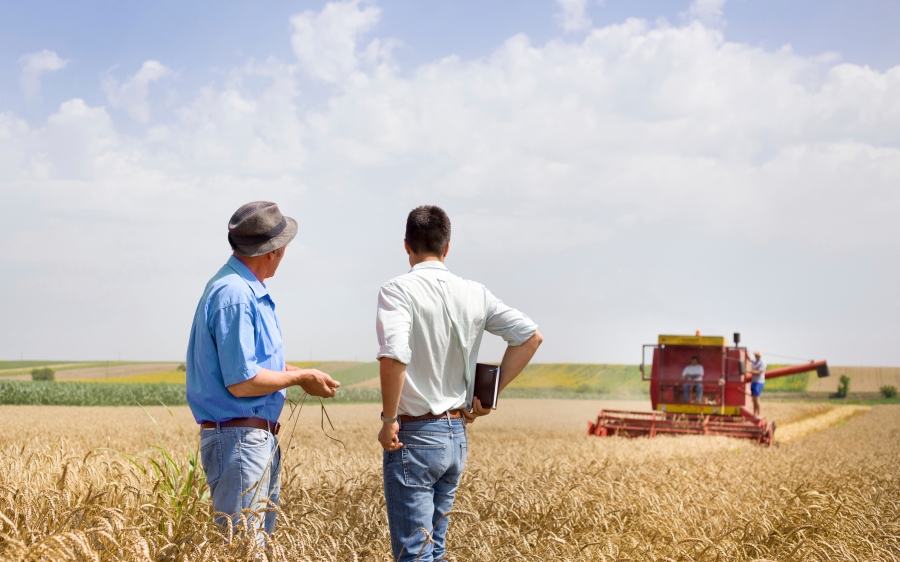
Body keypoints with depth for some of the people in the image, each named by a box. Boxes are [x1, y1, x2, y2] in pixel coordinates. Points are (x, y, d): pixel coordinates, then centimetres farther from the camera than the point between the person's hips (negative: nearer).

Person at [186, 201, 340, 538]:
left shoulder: (250, 290, 14)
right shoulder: (234, 295, -20)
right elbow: (241, 382, -23)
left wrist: (300, 374, 11)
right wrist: (300, 378, -11)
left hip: (261, 438, 11)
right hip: (239, 439, -11)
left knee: (260, 537, 16)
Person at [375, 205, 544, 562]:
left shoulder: (398, 290, -12)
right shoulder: (474, 294, 6)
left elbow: (393, 357, -27)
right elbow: (531, 337, 7)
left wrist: (389, 419, -15)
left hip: (414, 437, -6)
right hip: (457, 436, 6)